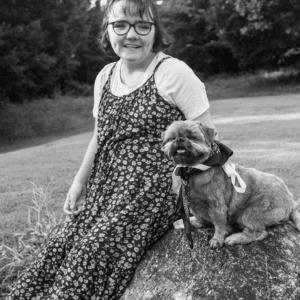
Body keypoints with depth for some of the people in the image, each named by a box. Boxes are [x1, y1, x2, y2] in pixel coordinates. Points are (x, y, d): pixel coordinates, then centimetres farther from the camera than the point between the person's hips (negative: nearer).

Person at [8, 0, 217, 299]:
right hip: (106, 186, 7)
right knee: (59, 252, -6)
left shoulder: (174, 73, -9)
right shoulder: (105, 77, 11)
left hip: (152, 186, -6)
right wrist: (79, 182, 17)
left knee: (92, 257, -18)